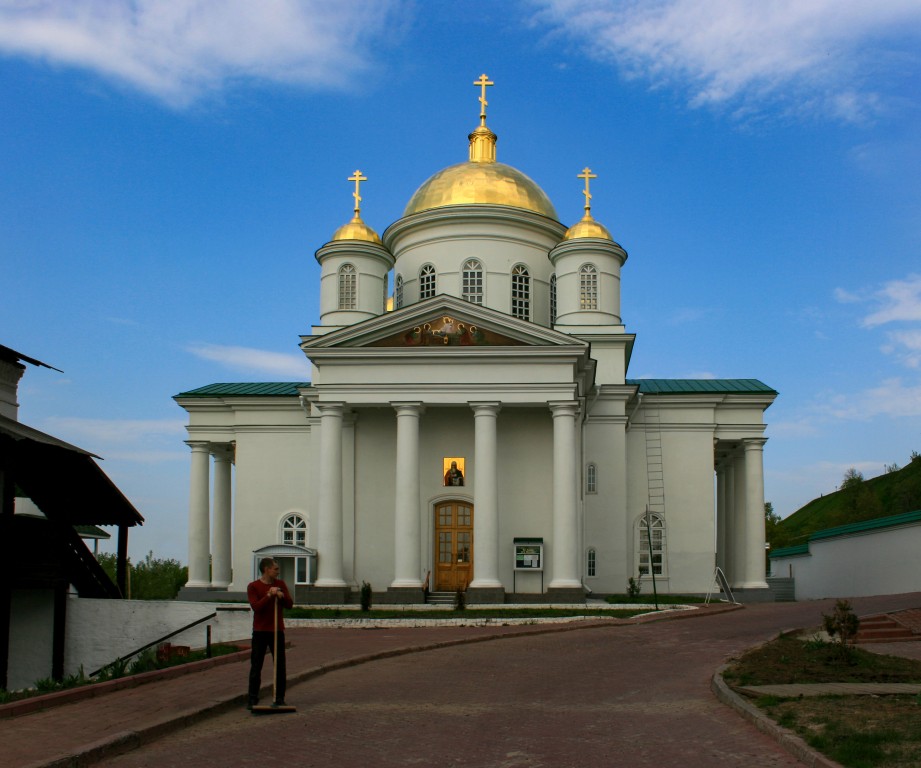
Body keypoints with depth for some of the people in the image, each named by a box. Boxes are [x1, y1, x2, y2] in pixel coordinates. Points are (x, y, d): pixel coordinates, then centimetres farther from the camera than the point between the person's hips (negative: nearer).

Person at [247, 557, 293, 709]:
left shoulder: (281, 584, 9)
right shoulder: (253, 586, -2)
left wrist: (281, 596, -14)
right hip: (260, 632, -3)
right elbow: (255, 607, -14)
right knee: (256, 666, 1)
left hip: (277, 631, 3)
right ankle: (252, 698, 7)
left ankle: (280, 698, 10)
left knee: (280, 666, 3)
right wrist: (269, 595, -22)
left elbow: (290, 604, 4)